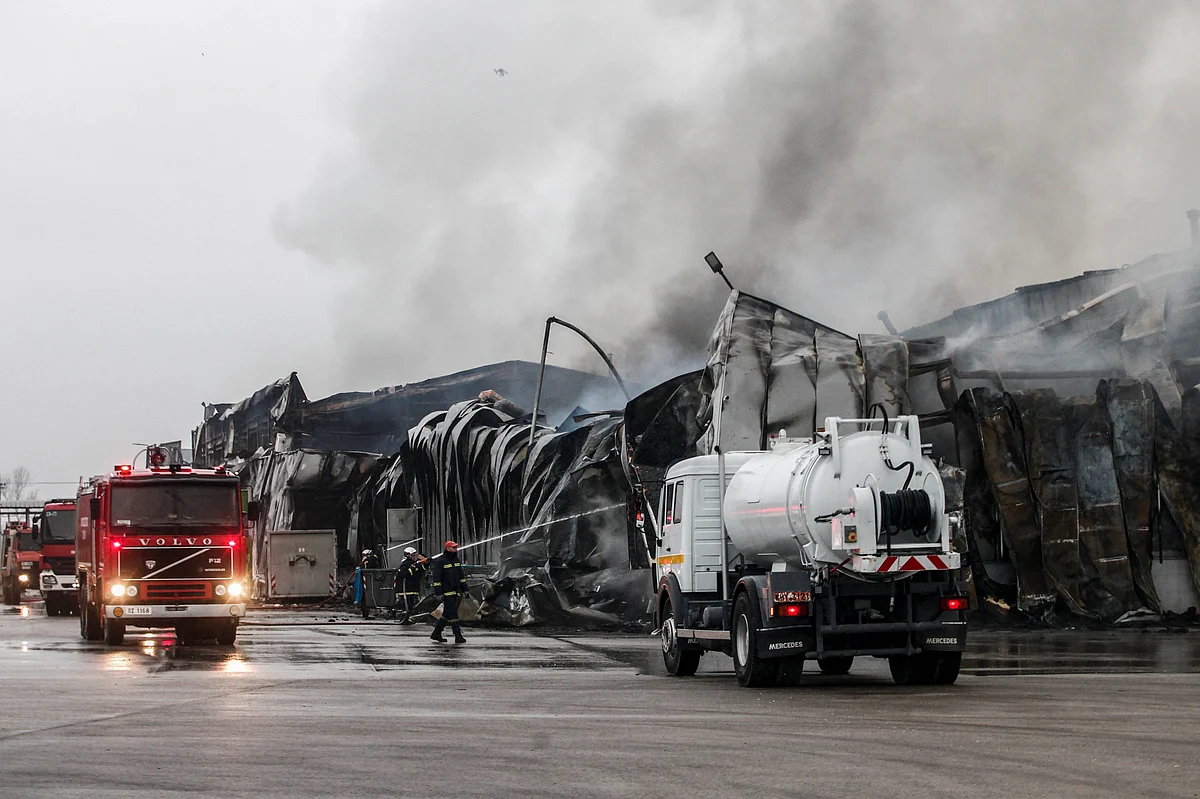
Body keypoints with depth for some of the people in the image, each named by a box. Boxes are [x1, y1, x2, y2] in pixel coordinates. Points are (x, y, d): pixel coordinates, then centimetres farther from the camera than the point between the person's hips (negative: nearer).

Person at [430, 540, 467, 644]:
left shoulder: (456, 560, 15)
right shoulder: (440, 561, -9)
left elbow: (461, 576, 22)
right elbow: (436, 578, -12)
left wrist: (464, 589, 18)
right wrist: (438, 593, -17)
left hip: (456, 592, 8)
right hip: (447, 592, -8)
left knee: (447, 614, 11)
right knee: (453, 614, -9)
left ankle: (436, 633, 20)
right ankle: (458, 636, -10)